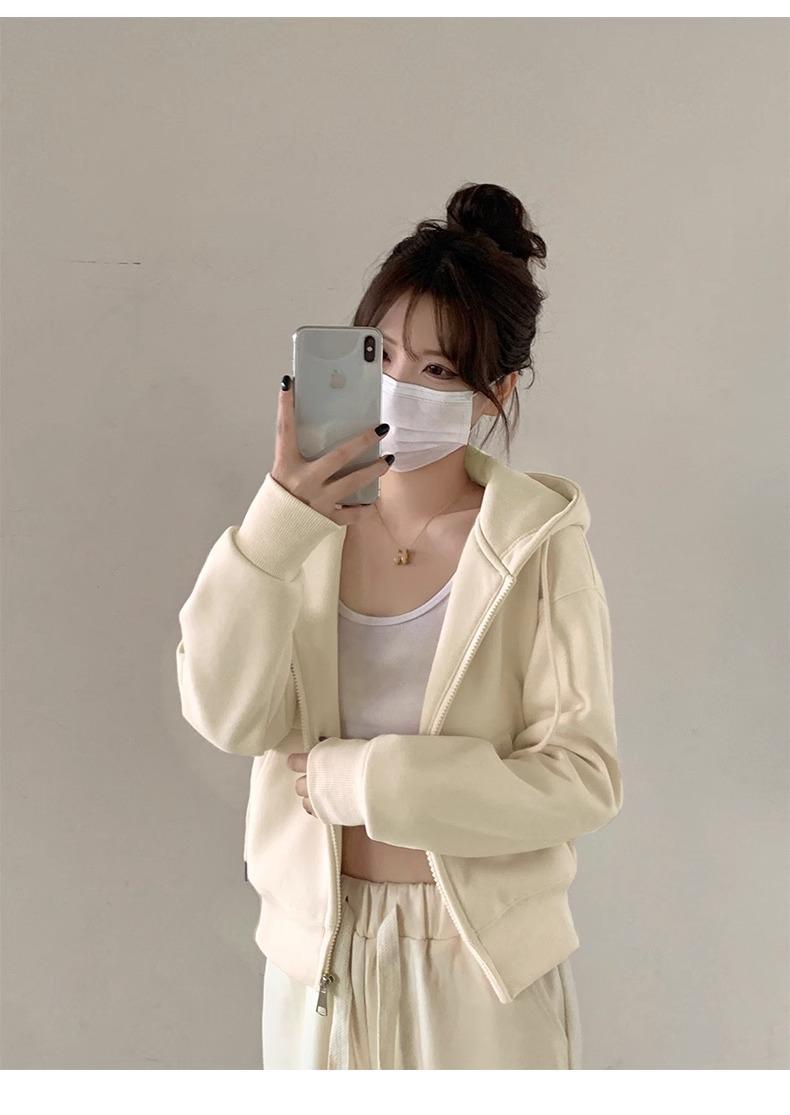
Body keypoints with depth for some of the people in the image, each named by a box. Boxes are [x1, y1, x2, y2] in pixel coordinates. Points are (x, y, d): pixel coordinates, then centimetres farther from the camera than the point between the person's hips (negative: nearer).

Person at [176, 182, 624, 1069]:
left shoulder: (539, 545, -14)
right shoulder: (303, 519, -6)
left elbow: (582, 781, -17)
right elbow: (228, 717, -16)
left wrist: (354, 777, -18)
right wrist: (278, 526, -27)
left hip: (485, 959, -2)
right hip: (319, 949, 3)